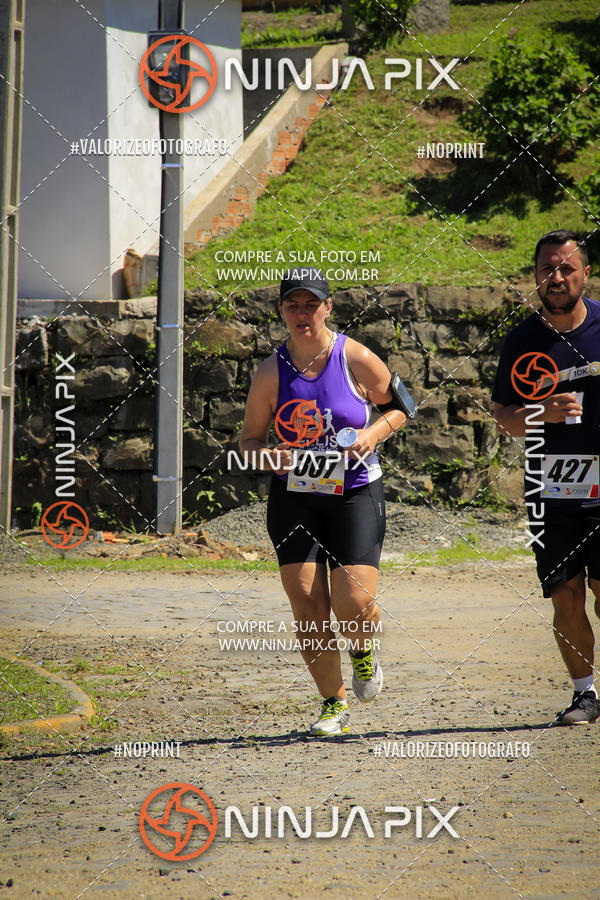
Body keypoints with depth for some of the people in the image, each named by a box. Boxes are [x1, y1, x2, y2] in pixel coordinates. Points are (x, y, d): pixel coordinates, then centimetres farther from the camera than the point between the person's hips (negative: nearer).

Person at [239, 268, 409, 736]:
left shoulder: (357, 360, -7)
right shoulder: (271, 372, -3)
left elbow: (399, 406, 8)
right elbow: (250, 438, 8)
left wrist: (374, 433, -12)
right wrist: (271, 455, -14)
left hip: (355, 493, -2)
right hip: (294, 497, 2)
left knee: (353, 602, -14)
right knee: (307, 607, -6)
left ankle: (364, 652, 23)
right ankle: (334, 702, 13)